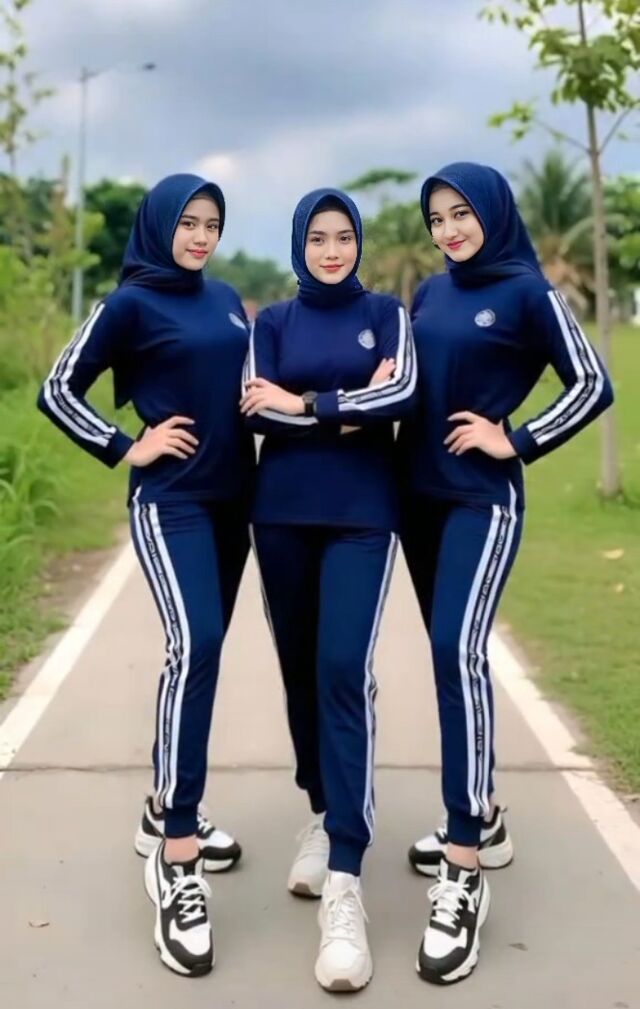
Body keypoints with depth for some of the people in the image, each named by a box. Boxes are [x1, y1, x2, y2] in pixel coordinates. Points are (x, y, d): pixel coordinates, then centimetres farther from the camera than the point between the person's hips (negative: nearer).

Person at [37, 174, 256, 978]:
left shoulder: (226, 300, 12)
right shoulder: (133, 303, -5)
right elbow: (58, 389, -3)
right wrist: (125, 451, -9)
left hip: (230, 501, 7)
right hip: (171, 504, -7)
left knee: (200, 652, 12)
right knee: (193, 646, -23)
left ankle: (166, 813, 27)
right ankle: (176, 861, -20)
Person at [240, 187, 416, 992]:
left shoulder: (385, 313, 7)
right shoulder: (273, 321, 10)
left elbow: (403, 396, -9)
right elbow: (253, 409, -3)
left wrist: (306, 403, -9)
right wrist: (350, 408, -11)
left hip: (361, 516, -3)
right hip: (282, 515, 3)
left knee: (345, 672, -15)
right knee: (300, 670, 9)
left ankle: (344, 884, -18)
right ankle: (322, 818, 29)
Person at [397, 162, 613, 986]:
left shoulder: (526, 292, -5)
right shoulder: (429, 294, 12)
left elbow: (592, 385, -6)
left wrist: (516, 442, -10)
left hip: (481, 500, -7)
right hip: (418, 495, 7)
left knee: (459, 650, -20)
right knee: (448, 653, 11)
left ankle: (466, 872, -17)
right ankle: (481, 820, 27)